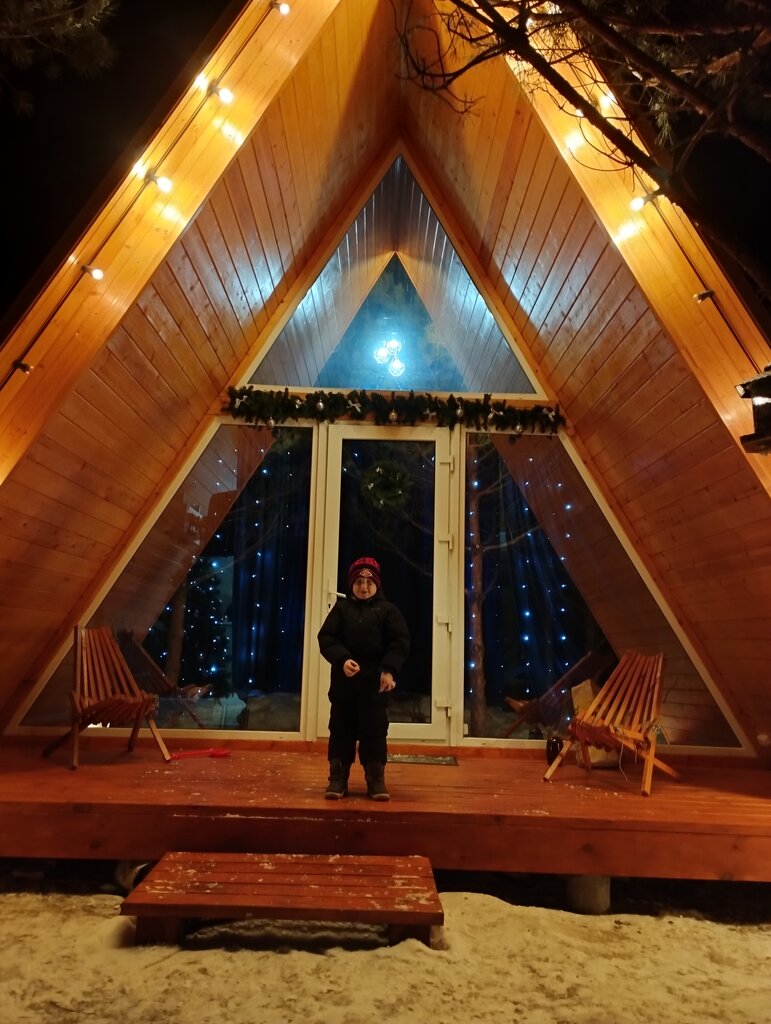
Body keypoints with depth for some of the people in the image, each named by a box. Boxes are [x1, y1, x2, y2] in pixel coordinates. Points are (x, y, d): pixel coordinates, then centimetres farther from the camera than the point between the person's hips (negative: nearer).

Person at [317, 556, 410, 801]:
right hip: (344, 679, 1)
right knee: (341, 728, 6)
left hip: (375, 680, -1)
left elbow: (400, 641, -1)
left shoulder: (387, 609, 7)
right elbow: (326, 638, 0)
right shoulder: (341, 608, 9)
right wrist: (342, 659, -18)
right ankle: (337, 777, 16)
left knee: (374, 730, 3)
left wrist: (389, 669, -15)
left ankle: (376, 779, 13)